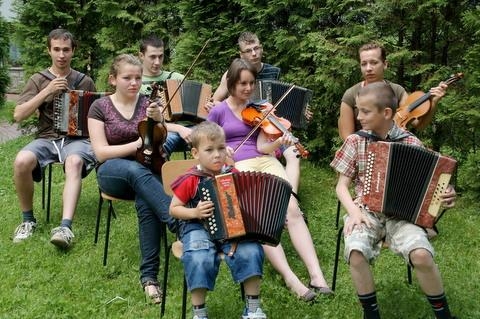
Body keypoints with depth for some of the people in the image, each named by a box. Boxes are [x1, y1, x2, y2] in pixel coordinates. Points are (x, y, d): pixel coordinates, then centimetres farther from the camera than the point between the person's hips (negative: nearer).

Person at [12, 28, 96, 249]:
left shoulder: (85, 81, 12)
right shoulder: (38, 80, 10)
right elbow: (18, 115, -2)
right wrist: (47, 92, -10)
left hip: (77, 138, -1)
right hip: (46, 138, 1)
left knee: (74, 162, -38)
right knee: (22, 161, -33)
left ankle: (65, 227, -49)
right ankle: (28, 219, -10)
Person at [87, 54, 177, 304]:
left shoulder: (148, 103, 5)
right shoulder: (100, 107, 0)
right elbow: (101, 152, -8)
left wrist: (158, 121, -20)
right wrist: (136, 144, -19)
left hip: (147, 171, 1)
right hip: (113, 172, -1)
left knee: (146, 202, -34)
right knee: (136, 170, -39)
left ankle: (149, 274, -30)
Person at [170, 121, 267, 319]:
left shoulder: (234, 175, 4)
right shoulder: (191, 180, -5)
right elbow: (173, 209, 2)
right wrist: (194, 212, -16)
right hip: (198, 227, -2)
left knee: (251, 251, -24)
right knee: (200, 259, -32)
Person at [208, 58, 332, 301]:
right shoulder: (218, 111, 7)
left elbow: (261, 146, 2)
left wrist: (279, 142, -18)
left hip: (264, 162, 3)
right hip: (236, 168, -2)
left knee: (292, 210, -22)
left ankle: (317, 276, -28)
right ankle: (291, 279, -30)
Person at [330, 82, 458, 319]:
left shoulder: (411, 143, 1)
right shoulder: (355, 141, 3)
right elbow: (342, 185, 4)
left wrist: (445, 195, -13)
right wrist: (354, 211, -13)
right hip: (366, 212, 1)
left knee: (421, 255, -29)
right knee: (356, 253, -31)